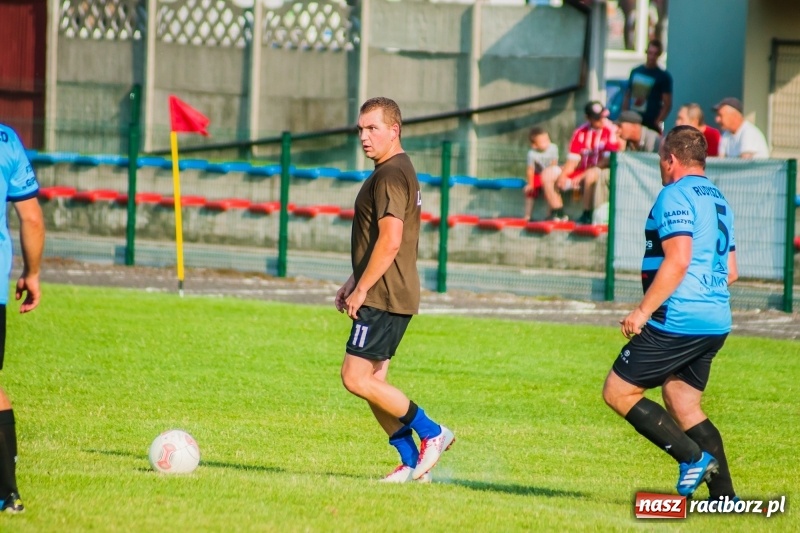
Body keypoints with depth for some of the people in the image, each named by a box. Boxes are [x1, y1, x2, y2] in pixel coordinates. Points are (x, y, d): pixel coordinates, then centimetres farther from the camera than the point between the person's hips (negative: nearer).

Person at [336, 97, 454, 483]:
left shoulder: (390, 176, -16)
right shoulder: (400, 171, 18)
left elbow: (389, 242, -24)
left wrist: (361, 290, -19)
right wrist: (355, 281, 23)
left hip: (384, 297, -10)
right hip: (388, 296, 10)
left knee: (356, 378, -10)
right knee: (373, 382, 11)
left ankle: (431, 433, -4)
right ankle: (412, 463, 11)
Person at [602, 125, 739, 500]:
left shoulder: (676, 195, -10)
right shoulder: (718, 200, 18)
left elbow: (678, 259, -21)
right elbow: (730, 271, 22)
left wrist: (643, 310, -19)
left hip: (678, 322, -9)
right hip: (716, 323, 9)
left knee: (618, 392, -2)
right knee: (683, 405, 13)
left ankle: (694, 457, -10)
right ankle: (725, 496, 4)